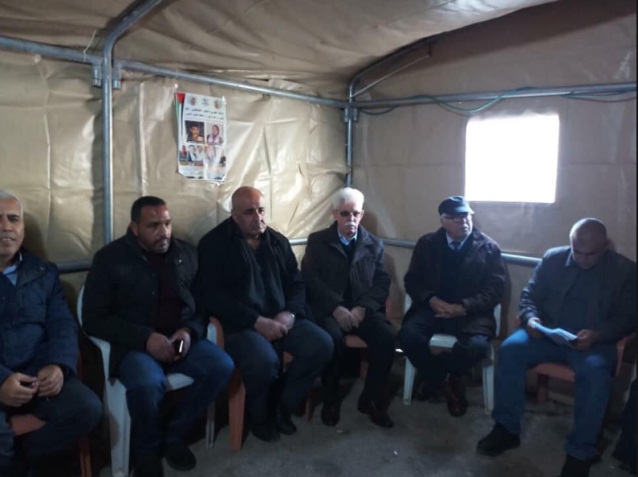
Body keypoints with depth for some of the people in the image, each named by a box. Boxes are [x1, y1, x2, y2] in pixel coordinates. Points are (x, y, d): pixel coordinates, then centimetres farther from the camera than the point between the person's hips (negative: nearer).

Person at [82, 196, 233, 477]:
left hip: (181, 338, 4)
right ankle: (147, 448, 0)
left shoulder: (187, 253, 8)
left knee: (222, 367, -22)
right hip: (133, 344, -4)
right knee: (147, 385, -35)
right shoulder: (109, 259, -3)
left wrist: (190, 331, -11)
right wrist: (145, 337, -20)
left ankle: (174, 433, 2)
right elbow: (94, 320, -8)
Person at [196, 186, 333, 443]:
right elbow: (212, 296, -12)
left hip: (280, 319, 6)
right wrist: (257, 321, -20)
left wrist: (290, 314, -9)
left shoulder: (278, 241, 14)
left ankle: (282, 404, 6)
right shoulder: (214, 243, -3)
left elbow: (297, 283, 13)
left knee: (322, 345, -15)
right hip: (239, 323, -5)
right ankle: (259, 415, 2)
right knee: (265, 361, -33)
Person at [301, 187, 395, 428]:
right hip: (329, 308, -2)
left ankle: (370, 398, -3)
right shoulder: (317, 241, 6)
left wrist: (362, 308, -14)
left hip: (364, 308, 3)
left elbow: (383, 282, 5)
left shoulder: (375, 244, 13)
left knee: (386, 337, -25)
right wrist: (336, 308, -19)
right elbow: (311, 279, -5)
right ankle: (331, 398, -7)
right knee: (333, 338, -33)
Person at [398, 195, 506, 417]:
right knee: (407, 334, -27)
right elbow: (412, 280, 6)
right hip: (434, 307, 2)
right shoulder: (427, 243, 9)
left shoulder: (489, 247, 4)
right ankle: (437, 378, -1)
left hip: (471, 313, -1)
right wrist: (432, 300, -14)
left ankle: (450, 377, 2)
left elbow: (495, 289, -3)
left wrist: (463, 307, -17)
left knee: (477, 346, -32)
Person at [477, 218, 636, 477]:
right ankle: (506, 428, -12)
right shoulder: (553, 258, 5)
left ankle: (580, 452, -18)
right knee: (510, 349, -25)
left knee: (595, 373, -35)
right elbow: (528, 296, 8)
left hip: (594, 340, -2)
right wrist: (531, 318, -15)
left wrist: (597, 335, -20)